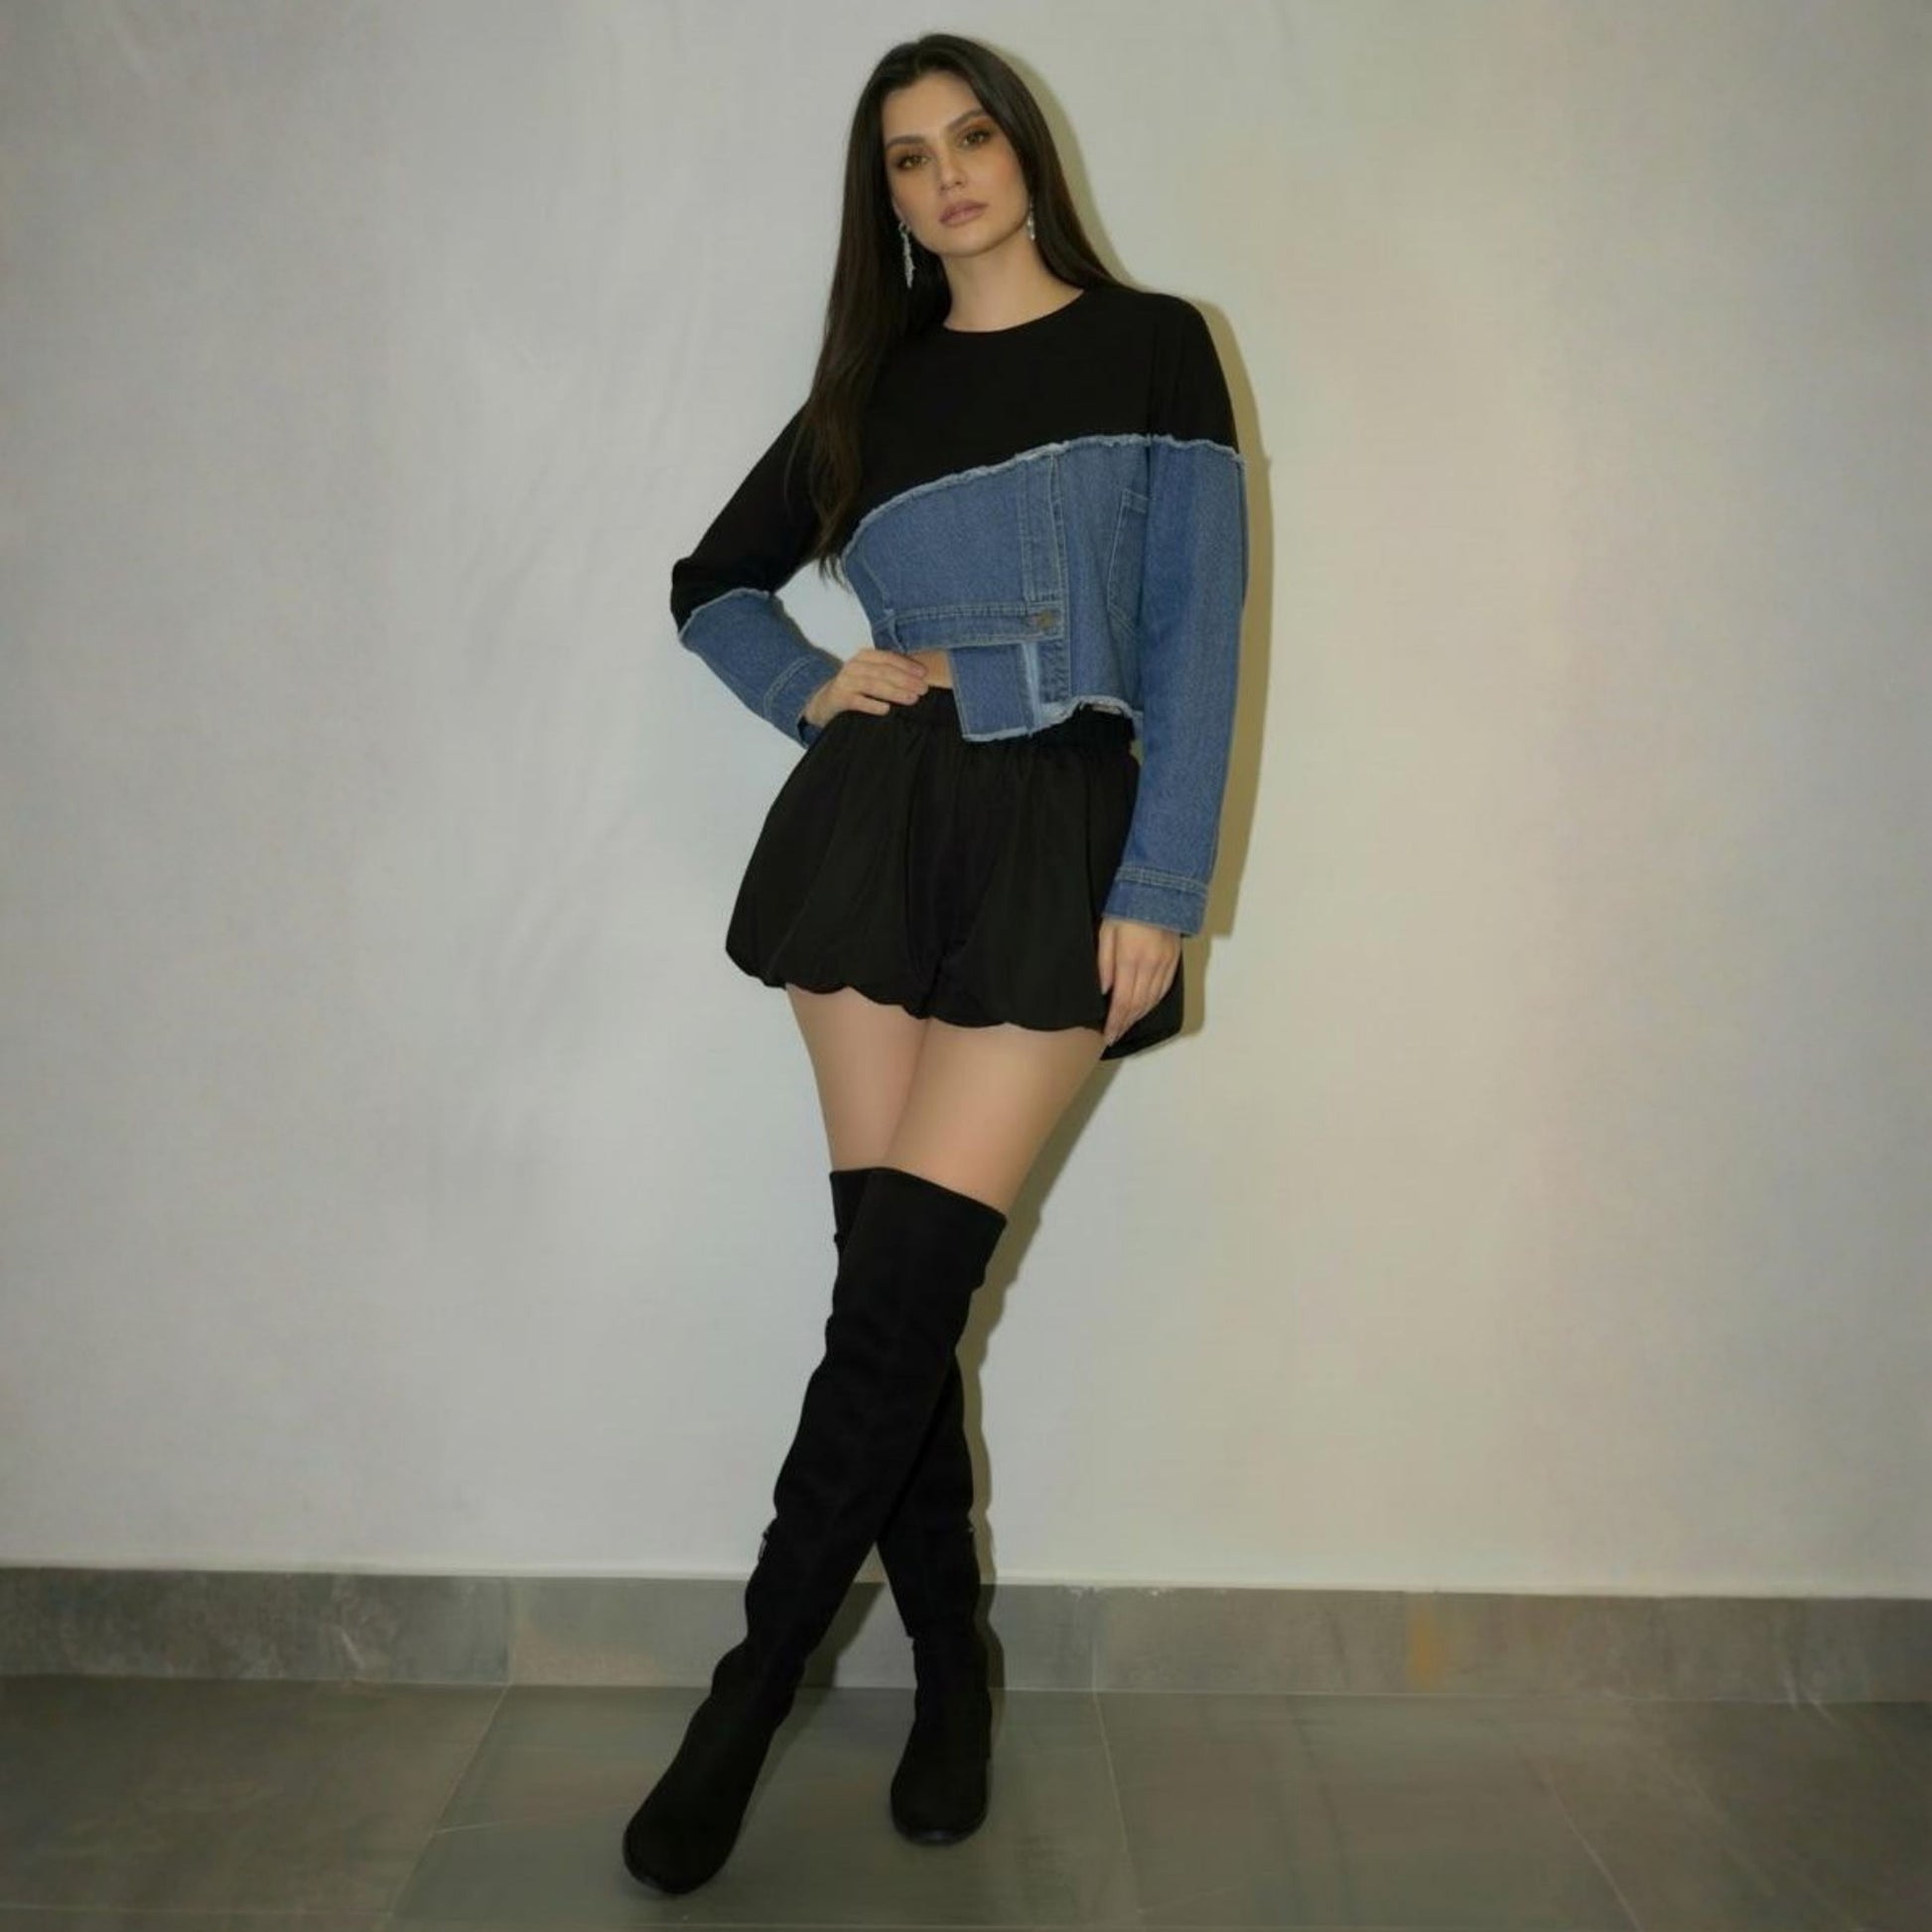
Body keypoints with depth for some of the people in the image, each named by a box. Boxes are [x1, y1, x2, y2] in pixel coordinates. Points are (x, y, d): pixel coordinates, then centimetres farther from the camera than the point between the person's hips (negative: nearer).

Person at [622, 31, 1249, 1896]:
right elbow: (712, 585, 25)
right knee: (891, 1276, 1)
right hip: (875, 821, 3)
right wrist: (812, 691, 5)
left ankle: (748, 1694, 5)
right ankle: (951, 1672, 17)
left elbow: (1198, 630, 0)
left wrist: (1162, 884, -9)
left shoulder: (1152, 345, 8)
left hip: (1062, 834, -3)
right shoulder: (869, 389, 17)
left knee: (904, 1282, -10)